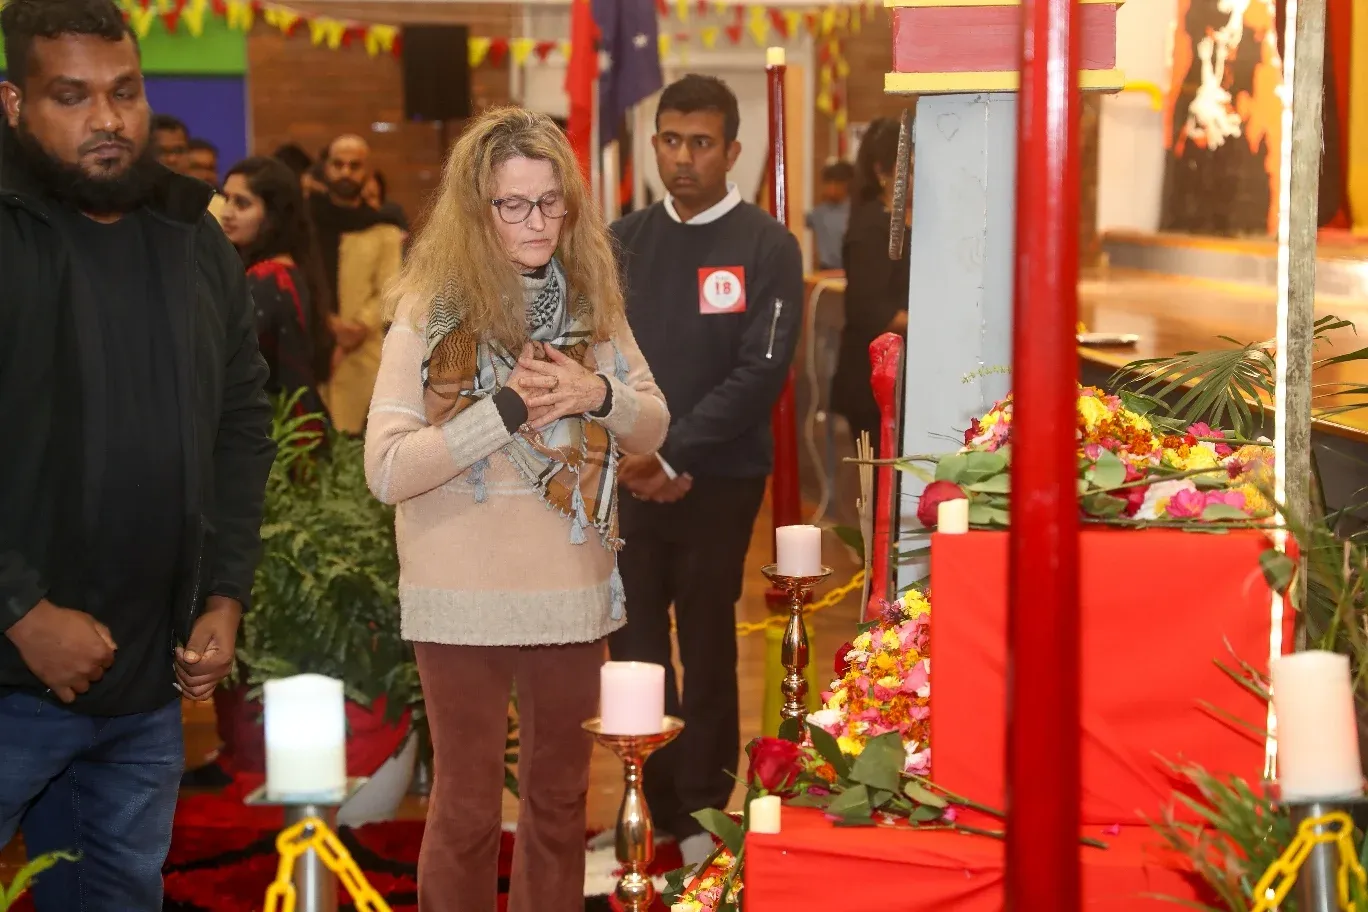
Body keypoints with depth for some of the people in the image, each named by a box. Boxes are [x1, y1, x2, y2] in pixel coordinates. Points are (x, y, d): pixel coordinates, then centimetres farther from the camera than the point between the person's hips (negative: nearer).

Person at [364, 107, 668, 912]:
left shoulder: (590, 299, 2)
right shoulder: (434, 311, -10)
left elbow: (653, 428, 7)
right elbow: (387, 470, -18)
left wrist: (598, 394, -13)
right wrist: (508, 408, -23)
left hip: (573, 588, 4)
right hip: (465, 599, -4)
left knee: (561, 796, 16)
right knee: (469, 806, 9)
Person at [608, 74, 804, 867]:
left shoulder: (767, 248, -5)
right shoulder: (624, 242, 7)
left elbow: (761, 372, -12)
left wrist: (674, 456, -17)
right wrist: (630, 455, -11)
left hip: (718, 479, -3)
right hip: (628, 477, 3)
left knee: (706, 649, 7)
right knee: (634, 644, 5)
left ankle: (702, 808, 17)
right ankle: (649, 802, 16)